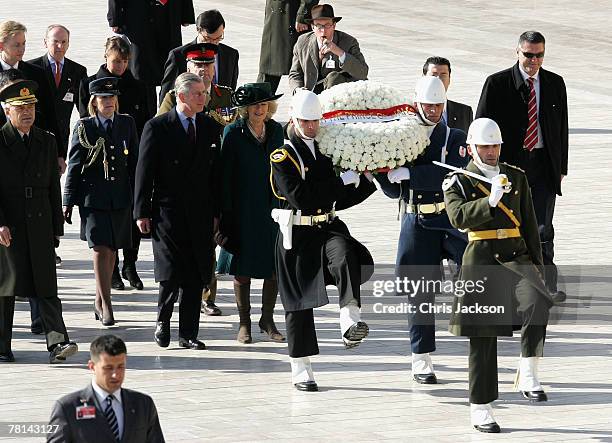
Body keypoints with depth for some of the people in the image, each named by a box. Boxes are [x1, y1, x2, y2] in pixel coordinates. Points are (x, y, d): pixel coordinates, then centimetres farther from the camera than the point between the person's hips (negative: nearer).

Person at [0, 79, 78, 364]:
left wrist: (57, 228, 10)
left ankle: (57, 343, -12)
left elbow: (53, 187, 14)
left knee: (46, 286, -5)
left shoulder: (46, 142, 12)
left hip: (40, 225, 3)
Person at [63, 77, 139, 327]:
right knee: (101, 249, -11)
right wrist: (68, 201, 0)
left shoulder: (127, 124, 8)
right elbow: (74, 166, 2)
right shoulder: (84, 127, 0)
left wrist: (138, 197, 9)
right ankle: (105, 306, -11)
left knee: (111, 250, 9)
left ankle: (99, 301, 21)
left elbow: (134, 163, 12)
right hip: (93, 198, -3)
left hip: (121, 199, 3)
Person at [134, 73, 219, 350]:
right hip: (167, 211, -4)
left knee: (195, 276, 4)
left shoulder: (209, 127, 9)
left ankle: (188, 333, 11)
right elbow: (144, 172, -2)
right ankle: (162, 321, 16)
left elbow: (216, 171, 12)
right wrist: (142, 212, -6)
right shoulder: (157, 127, -3)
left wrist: (217, 211, 7)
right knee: (171, 274, -8)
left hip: (201, 214, 4)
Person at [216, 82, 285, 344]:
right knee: (243, 269, 3)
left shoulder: (276, 130, 7)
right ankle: (244, 324, 13)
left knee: (275, 268, 3)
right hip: (243, 211, -4)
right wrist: (226, 215, -10)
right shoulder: (234, 133, -6)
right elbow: (226, 175, -7)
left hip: (273, 210, 4)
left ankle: (267, 320, 18)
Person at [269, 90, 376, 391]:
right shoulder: (282, 157, -6)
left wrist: (367, 183, 6)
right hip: (297, 235, -3)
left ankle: (350, 322, -44)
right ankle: (301, 370, 14)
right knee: (298, 301, 3)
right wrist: (342, 181, -15)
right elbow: (301, 198, -19)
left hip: (328, 227, 3)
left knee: (345, 254, -33)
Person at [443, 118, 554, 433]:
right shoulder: (458, 181, 2)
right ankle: (480, 409, 10)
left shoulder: (517, 177, 14)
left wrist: (537, 266, 15)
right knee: (482, 337, 1)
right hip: (481, 262, -2)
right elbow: (458, 217, -18)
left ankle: (528, 375, -22)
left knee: (537, 302, -29)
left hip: (517, 257, 2)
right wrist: (490, 201, -30)